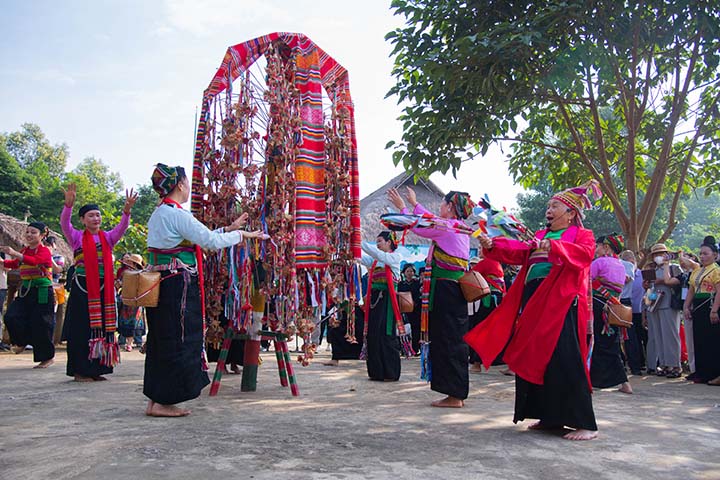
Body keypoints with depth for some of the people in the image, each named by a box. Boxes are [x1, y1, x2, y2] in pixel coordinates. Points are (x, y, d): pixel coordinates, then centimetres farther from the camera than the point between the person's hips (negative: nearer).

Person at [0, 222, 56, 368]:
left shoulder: (44, 251, -10)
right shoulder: (24, 251, 12)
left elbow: (35, 261, -31)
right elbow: (14, 264, 27)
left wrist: (15, 254, -43)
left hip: (42, 293, -6)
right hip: (25, 291, 6)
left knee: (40, 325, -3)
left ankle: (48, 357, 13)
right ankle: (22, 342, 19)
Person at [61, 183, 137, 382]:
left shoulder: (108, 237, 11)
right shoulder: (77, 237, 4)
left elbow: (122, 227, -4)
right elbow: (64, 224, -12)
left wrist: (127, 209, -22)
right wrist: (69, 204, -30)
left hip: (104, 288, 3)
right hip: (83, 288, -3)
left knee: (103, 327, 5)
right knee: (82, 328, -3)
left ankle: (96, 369, 15)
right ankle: (80, 371, 5)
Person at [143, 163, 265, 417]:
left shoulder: (159, 214, 16)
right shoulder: (177, 214, -15)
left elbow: (200, 236, 18)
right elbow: (212, 241, -15)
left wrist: (229, 228, 21)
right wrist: (242, 234, -1)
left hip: (159, 286, 10)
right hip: (177, 286, -10)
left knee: (161, 341, 14)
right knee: (176, 340, -2)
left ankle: (155, 399, 20)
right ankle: (162, 402, 4)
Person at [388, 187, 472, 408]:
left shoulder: (446, 226, -13)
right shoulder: (460, 228, 13)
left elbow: (417, 227, -3)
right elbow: (430, 221, 27)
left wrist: (402, 207, 12)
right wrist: (414, 203, 38)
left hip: (445, 290, -9)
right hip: (456, 289, 9)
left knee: (446, 340, -4)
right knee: (455, 339, 12)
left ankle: (453, 395, 1)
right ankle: (458, 393, 19)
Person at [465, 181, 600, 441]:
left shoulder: (582, 235, 6)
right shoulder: (539, 236, 23)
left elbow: (585, 254, -15)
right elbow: (518, 251, 9)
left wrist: (553, 247, -31)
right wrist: (492, 245, -8)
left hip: (561, 303, -7)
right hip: (533, 303, 7)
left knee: (564, 361, -12)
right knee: (535, 359, 6)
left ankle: (585, 424, -5)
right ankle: (550, 417, 17)